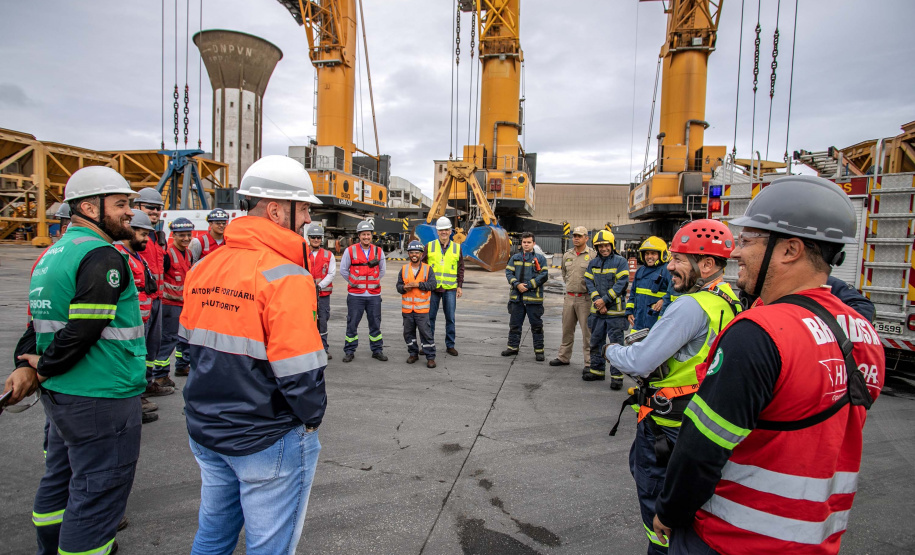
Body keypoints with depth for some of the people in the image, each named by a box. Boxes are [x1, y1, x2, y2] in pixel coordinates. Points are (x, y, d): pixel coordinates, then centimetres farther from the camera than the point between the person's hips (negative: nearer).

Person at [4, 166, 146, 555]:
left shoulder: (53, 254, 13)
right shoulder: (103, 257, -19)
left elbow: (40, 319, 13)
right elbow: (83, 330, -25)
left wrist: (26, 366, 1)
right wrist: (43, 369, -9)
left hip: (60, 394, 10)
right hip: (100, 399, -10)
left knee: (61, 479, 25)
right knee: (98, 493, 2)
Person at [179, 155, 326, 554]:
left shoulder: (203, 268, 3)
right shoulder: (285, 276, -23)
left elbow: (193, 343, 10)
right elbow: (299, 370, -24)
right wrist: (312, 418, -6)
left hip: (206, 431, 8)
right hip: (267, 442, -8)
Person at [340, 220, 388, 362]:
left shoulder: (379, 251, 5)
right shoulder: (350, 251, -1)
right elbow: (343, 270, 7)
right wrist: (353, 282, 6)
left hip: (374, 295, 2)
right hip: (355, 295, -2)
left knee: (375, 323, 9)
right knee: (352, 324, 4)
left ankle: (377, 350, 20)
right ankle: (349, 352, 16)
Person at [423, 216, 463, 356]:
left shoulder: (457, 248, 6)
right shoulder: (430, 246, 3)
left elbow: (460, 269, 11)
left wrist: (460, 286, 6)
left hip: (450, 289, 0)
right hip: (432, 288, 0)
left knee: (450, 318, 6)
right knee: (430, 317, 6)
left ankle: (450, 345, 17)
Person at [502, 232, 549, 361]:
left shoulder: (540, 258, 1)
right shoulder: (515, 257, 11)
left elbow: (544, 275, -7)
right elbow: (508, 272, 5)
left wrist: (528, 286, -14)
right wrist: (517, 284, -12)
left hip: (534, 297, -3)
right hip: (516, 297, 3)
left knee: (537, 325, 3)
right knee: (514, 324, 12)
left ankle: (539, 351, 13)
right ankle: (513, 347, 26)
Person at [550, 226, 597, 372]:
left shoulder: (593, 255, -8)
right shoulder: (567, 255, 11)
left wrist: (590, 289, -5)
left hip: (585, 298, -6)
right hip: (569, 297, 6)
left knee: (587, 332, -2)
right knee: (567, 329, 16)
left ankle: (589, 362, 7)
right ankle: (564, 357, 29)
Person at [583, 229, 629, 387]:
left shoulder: (621, 262, -5)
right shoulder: (593, 263, 11)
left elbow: (622, 283, -13)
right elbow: (589, 283, 4)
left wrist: (604, 300, -17)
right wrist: (597, 301, -11)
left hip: (615, 310, -5)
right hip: (597, 310, 5)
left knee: (616, 344, 0)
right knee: (596, 341, 14)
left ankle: (616, 375, 8)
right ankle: (597, 370, 28)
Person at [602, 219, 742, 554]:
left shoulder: (692, 306, -26)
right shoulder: (729, 302, 5)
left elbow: (639, 363, -27)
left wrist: (611, 351, -6)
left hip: (667, 424, -10)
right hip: (697, 418, 10)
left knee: (657, 502, 8)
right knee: (640, 466, 26)